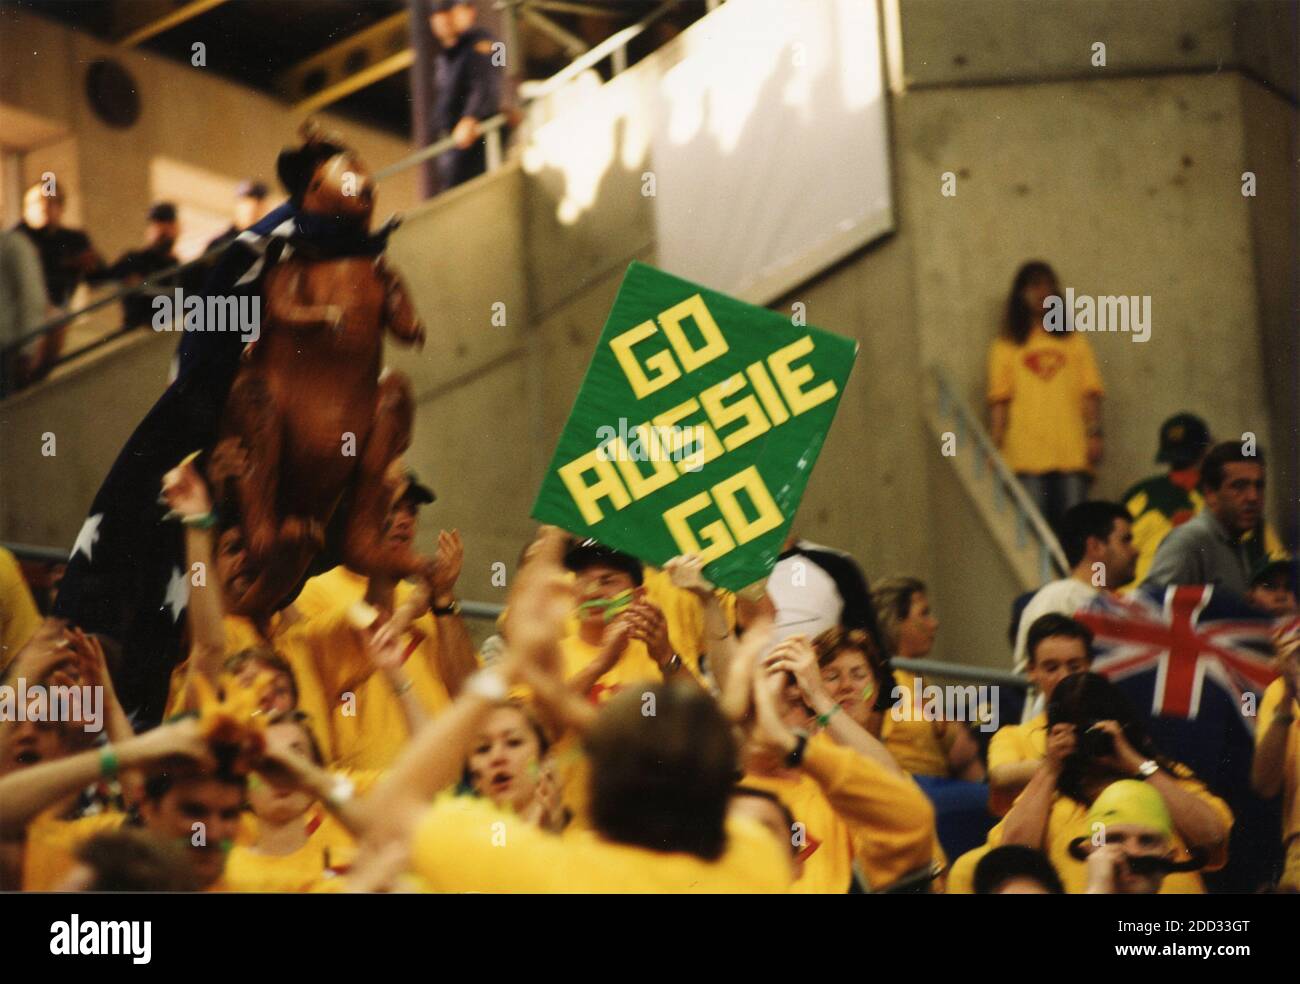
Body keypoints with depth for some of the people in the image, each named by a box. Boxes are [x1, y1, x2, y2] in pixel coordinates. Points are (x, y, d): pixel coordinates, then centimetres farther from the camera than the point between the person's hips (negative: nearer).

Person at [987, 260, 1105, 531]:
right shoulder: (1006, 349, 11)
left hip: (1072, 455, 2)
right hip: (1026, 457, -1)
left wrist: (1094, 434, -2)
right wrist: (995, 446, -5)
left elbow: (1090, 394, 10)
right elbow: (999, 402, 5)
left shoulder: (1075, 343, 16)